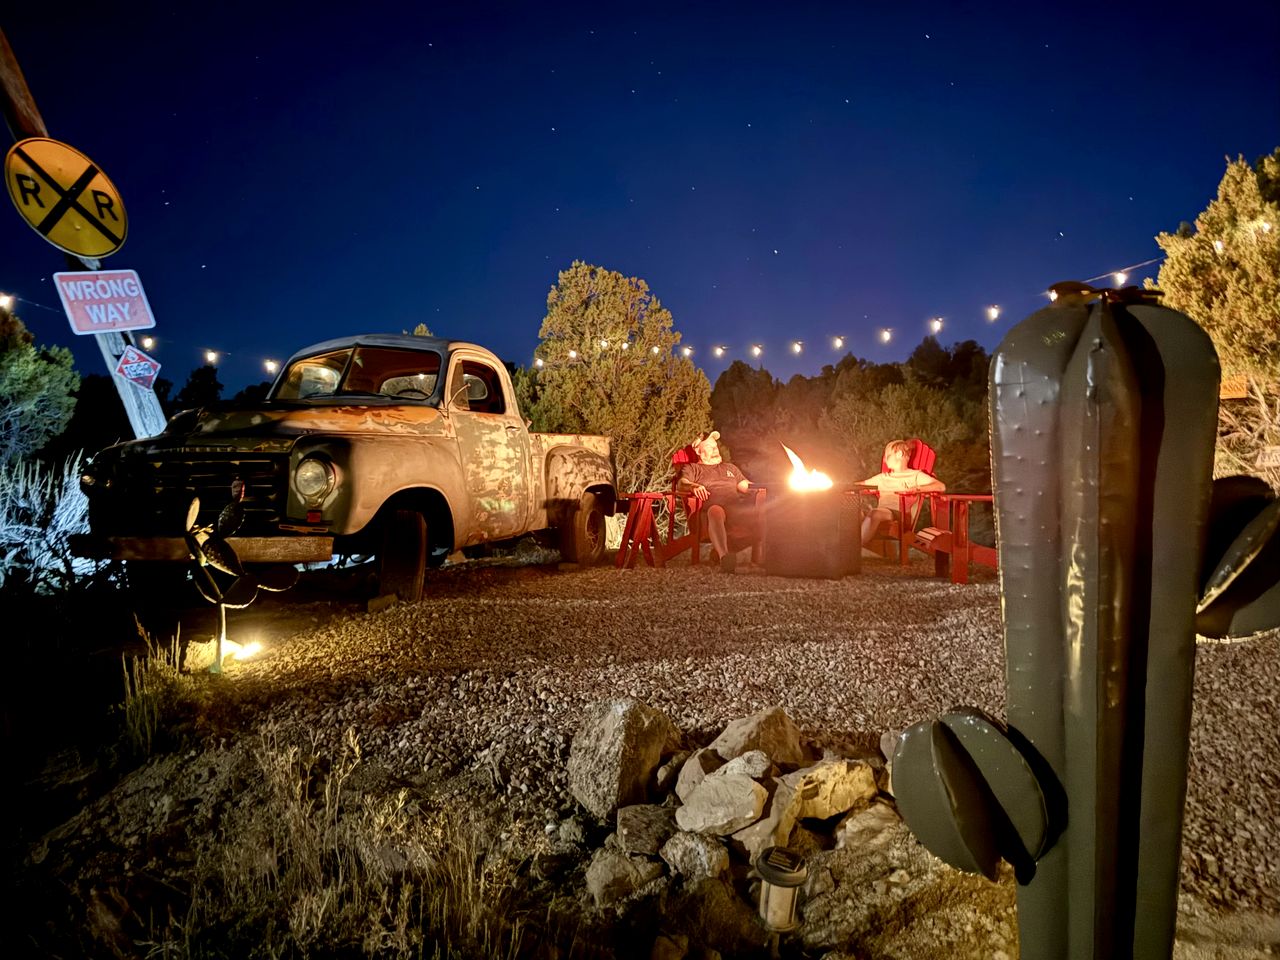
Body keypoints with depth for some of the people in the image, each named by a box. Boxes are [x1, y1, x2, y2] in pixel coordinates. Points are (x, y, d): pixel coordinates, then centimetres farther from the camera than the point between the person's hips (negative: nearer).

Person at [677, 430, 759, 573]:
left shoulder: (729, 467, 39)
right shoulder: (692, 468, 25)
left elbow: (745, 486, 29)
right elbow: (681, 484, 5)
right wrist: (694, 486, -20)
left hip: (739, 507, 5)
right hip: (716, 506, -4)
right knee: (715, 511, -42)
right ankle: (724, 555, -61)